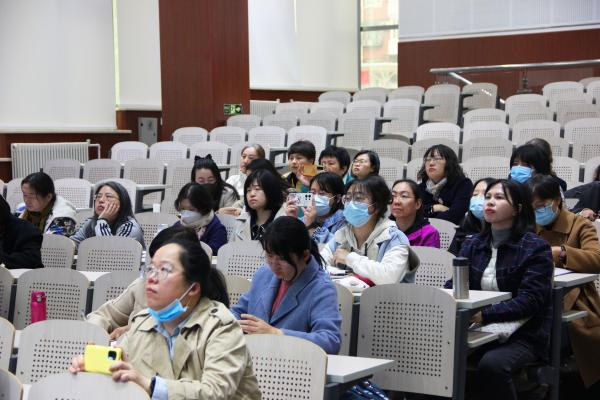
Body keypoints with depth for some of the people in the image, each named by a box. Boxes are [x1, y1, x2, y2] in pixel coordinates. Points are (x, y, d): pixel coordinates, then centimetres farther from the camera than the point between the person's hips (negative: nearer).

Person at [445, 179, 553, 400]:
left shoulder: (536, 248, -5)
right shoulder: (472, 244, 13)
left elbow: (530, 301, -14)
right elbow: (453, 285, 6)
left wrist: (484, 314, -26)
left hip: (522, 334, -4)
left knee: (492, 364, -35)